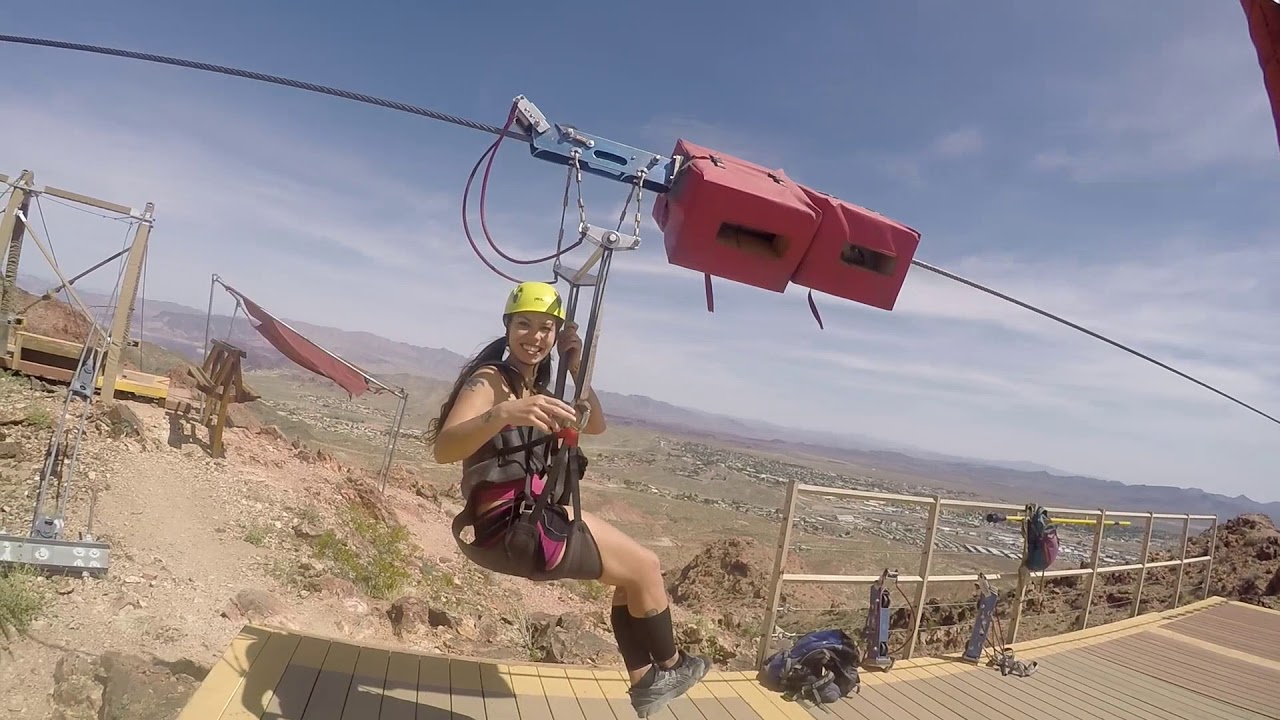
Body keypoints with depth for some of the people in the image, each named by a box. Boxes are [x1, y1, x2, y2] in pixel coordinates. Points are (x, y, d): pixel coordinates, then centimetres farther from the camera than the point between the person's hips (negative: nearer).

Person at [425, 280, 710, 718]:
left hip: (533, 518, 10)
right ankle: (669, 666, 27)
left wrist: (577, 370, -3)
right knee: (645, 567, 3)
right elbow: (443, 448, -31)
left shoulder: (536, 385, 13)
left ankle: (646, 680, 32)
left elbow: (595, 426, 10)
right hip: (513, 528, -10)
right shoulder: (490, 380, -14)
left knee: (632, 571, 21)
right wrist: (503, 413, -48)